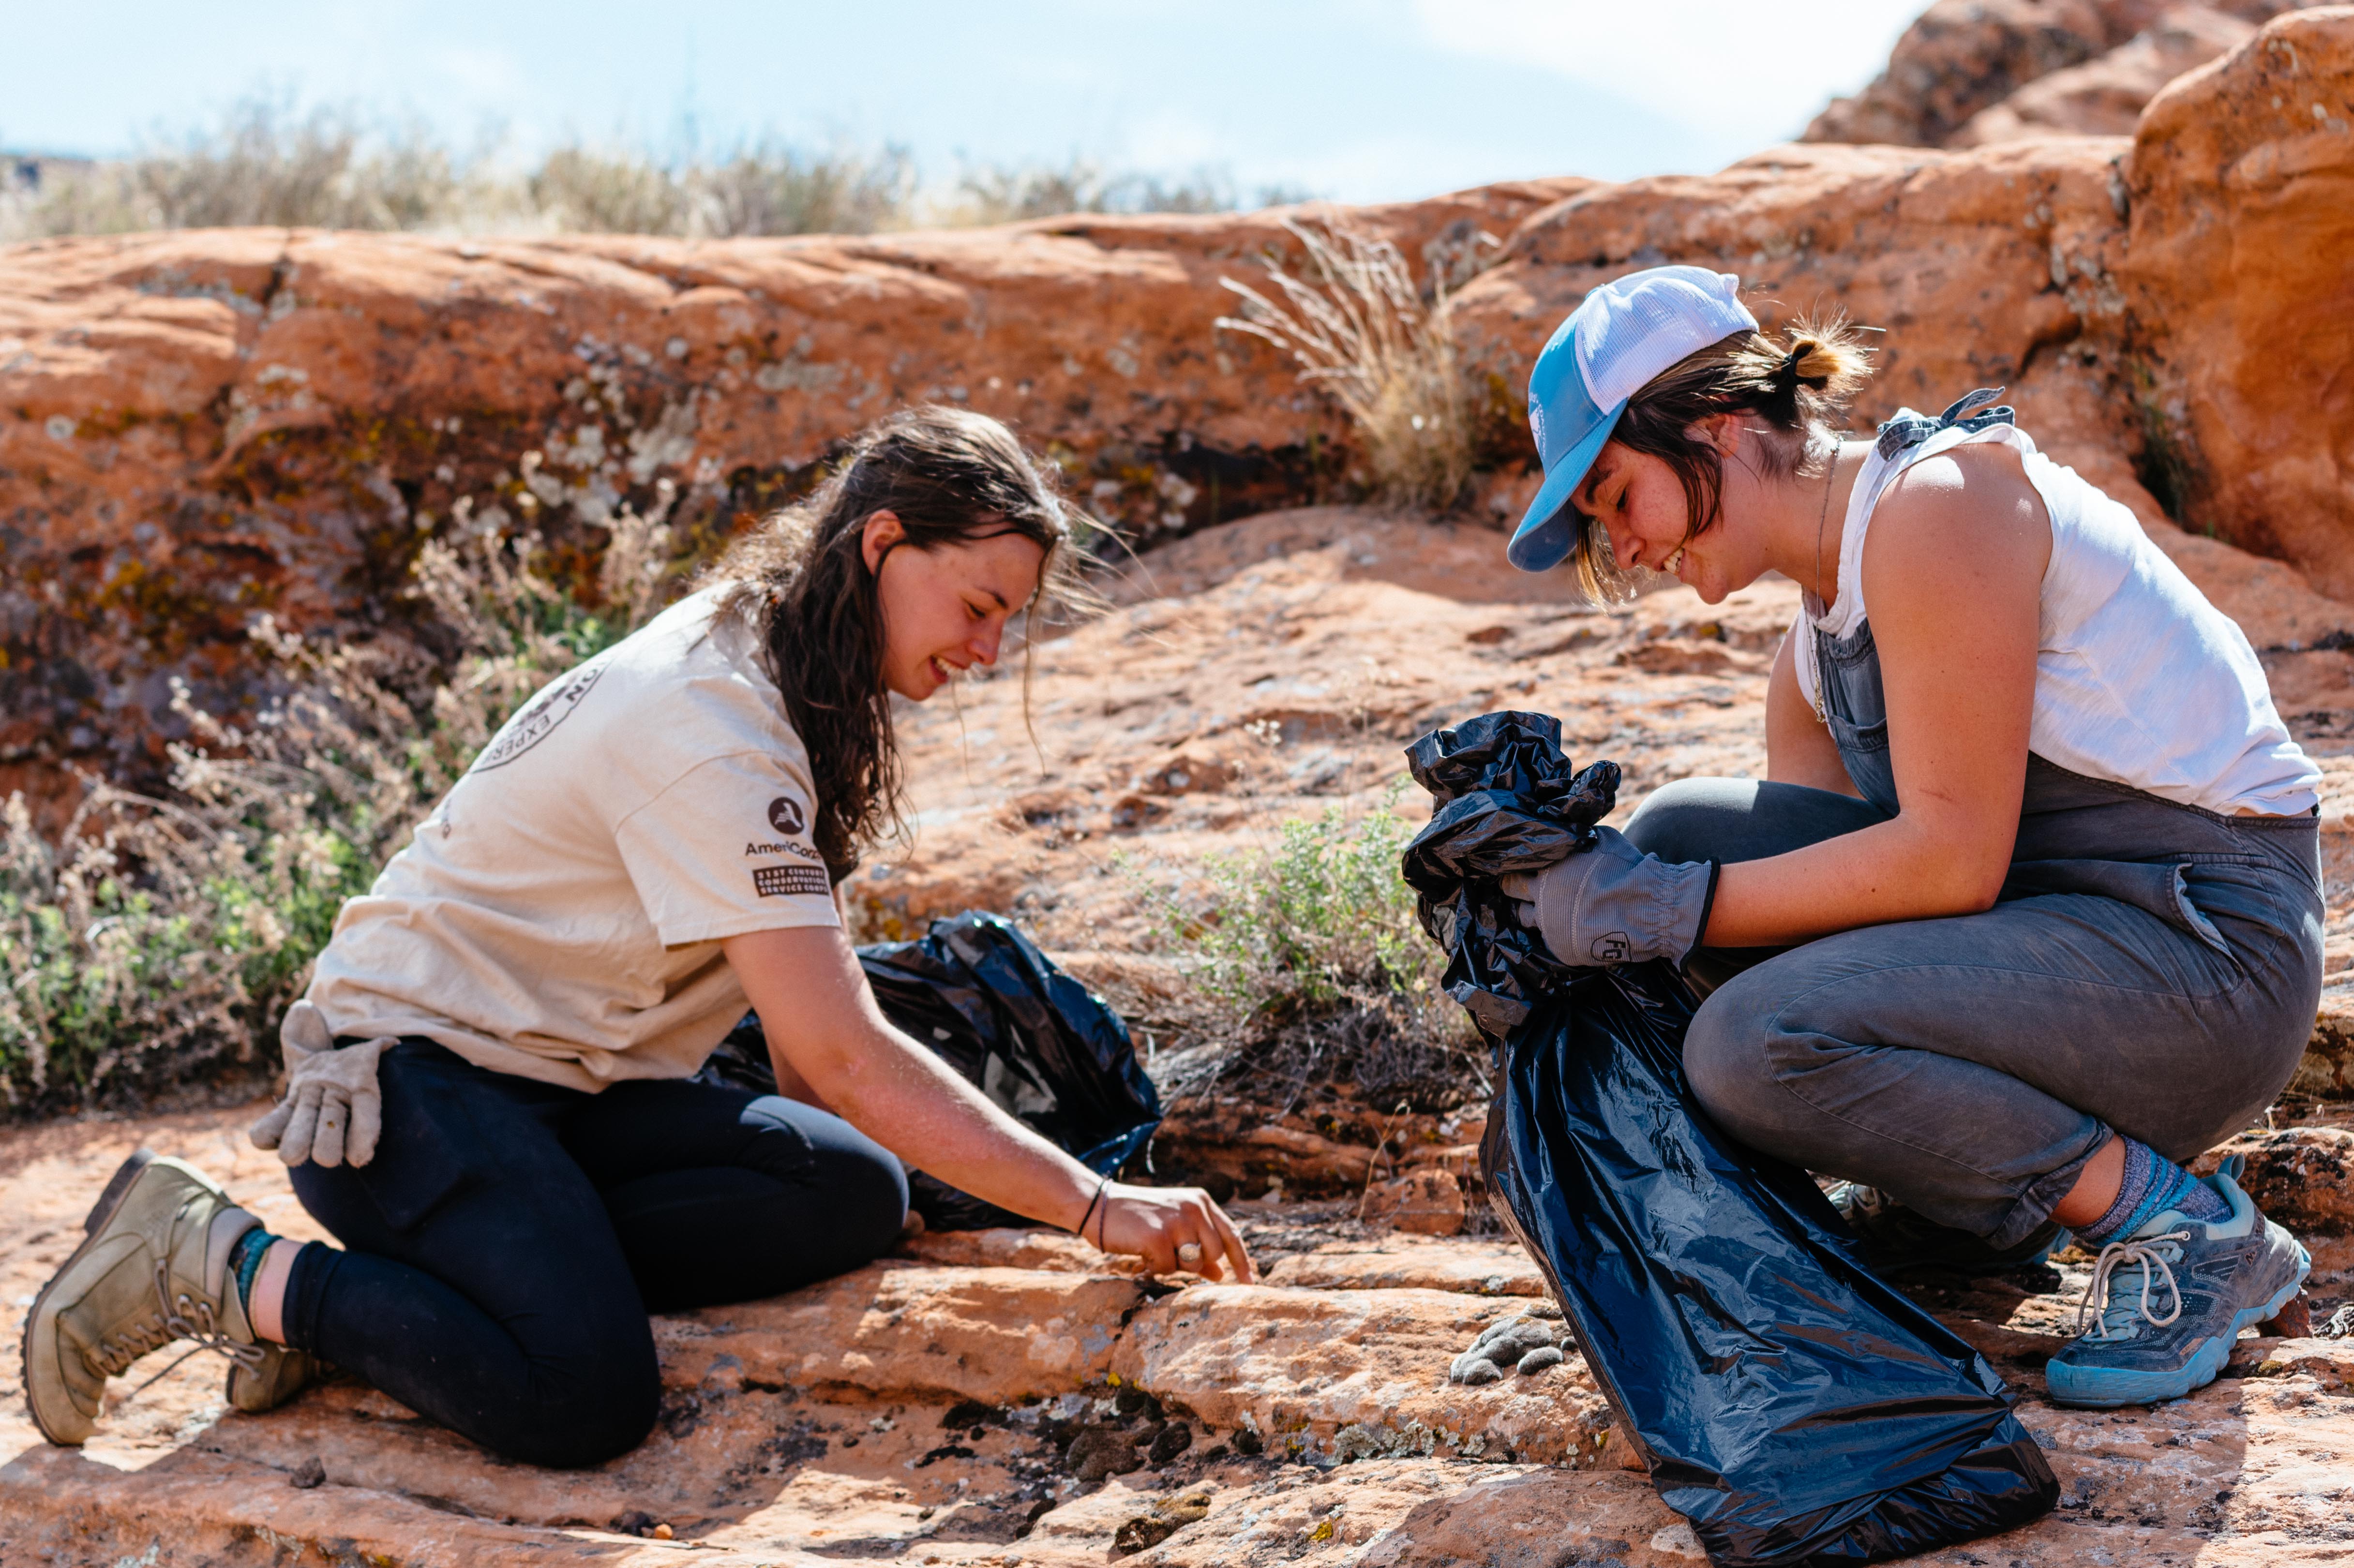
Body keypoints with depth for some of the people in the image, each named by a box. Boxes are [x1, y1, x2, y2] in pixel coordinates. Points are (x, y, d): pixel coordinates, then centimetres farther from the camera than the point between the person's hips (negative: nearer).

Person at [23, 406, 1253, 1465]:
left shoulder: (771, 663, 7)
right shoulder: (710, 727, -23)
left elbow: (796, 1006, 12)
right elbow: (845, 1057, -26)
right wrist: (1094, 1206, -24)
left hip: (564, 1085, 9)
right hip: (400, 1081, -9)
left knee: (856, 1194, -16)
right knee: (583, 1403, -31)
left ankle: (411, 1273, -8)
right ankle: (218, 1263, -8)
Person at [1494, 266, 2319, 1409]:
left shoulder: (1936, 500, -15)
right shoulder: (1815, 646, 13)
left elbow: (1952, 857, -21)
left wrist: (1668, 907, -18)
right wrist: (1590, 907, -4)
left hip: (2204, 944, -9)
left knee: (1755, 1047, -25)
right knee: (1678, 834, -2)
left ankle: (2187, 1229, -9)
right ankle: (1956, 1189, 10)